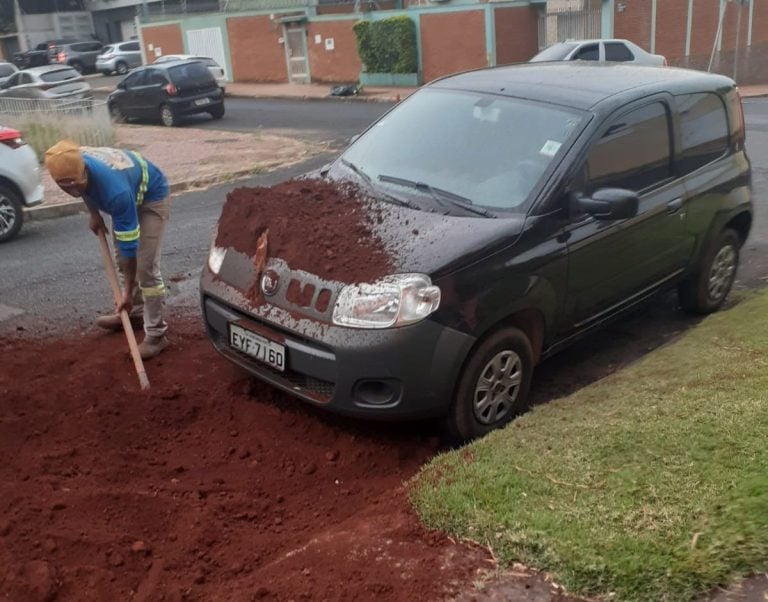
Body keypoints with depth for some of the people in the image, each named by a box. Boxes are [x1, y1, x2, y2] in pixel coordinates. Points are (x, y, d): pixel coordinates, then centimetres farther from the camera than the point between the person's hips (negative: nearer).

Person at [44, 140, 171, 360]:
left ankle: (156, 334, -8)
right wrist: (94, 214, 2)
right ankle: (135, 312, 31)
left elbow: (129, 245, -36)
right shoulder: (74, 167, -25)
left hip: (152, 197, -8)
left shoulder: (115, 191, -44)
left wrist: (128, 292, -29)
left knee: (146, 266, -15)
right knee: (122, 260, 14)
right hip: (128, 196, 8)